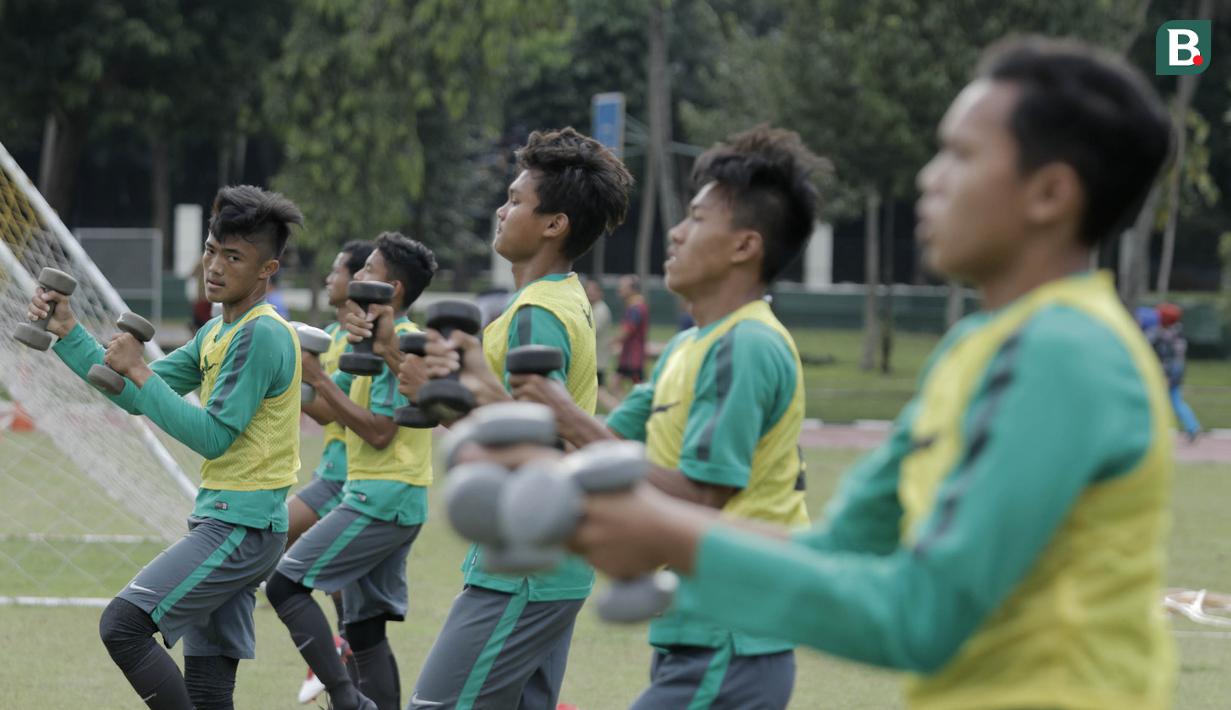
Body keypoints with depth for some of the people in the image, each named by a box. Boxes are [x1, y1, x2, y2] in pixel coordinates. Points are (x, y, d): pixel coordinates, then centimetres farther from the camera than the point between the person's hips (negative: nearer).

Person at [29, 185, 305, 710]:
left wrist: (139, 373, -16)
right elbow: (134, 396, 19)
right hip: (221, 522, 10)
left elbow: (213, 438, -19)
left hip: (242, 525, -10)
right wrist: (68, 334, 10)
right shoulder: (218, 332, 16)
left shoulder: (262, 336, -15)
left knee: (123, 624, -18)